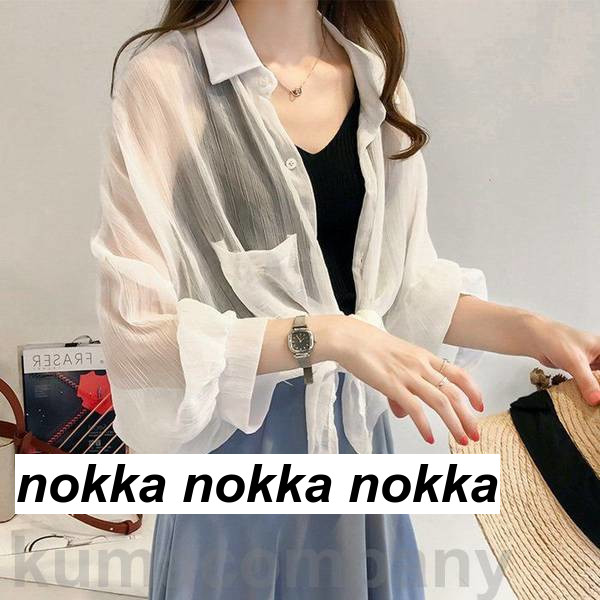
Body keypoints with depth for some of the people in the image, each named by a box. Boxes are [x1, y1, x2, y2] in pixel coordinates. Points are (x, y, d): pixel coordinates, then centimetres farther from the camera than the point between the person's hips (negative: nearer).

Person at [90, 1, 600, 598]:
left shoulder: (379, 78, 3)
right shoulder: (164, 81, -13)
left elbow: (403, 279, 6)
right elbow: (136, 330, -18)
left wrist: (530, 330, -8)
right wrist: (324, 334, -27)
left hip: (358, 431, 5)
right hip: (235, 438, -4)